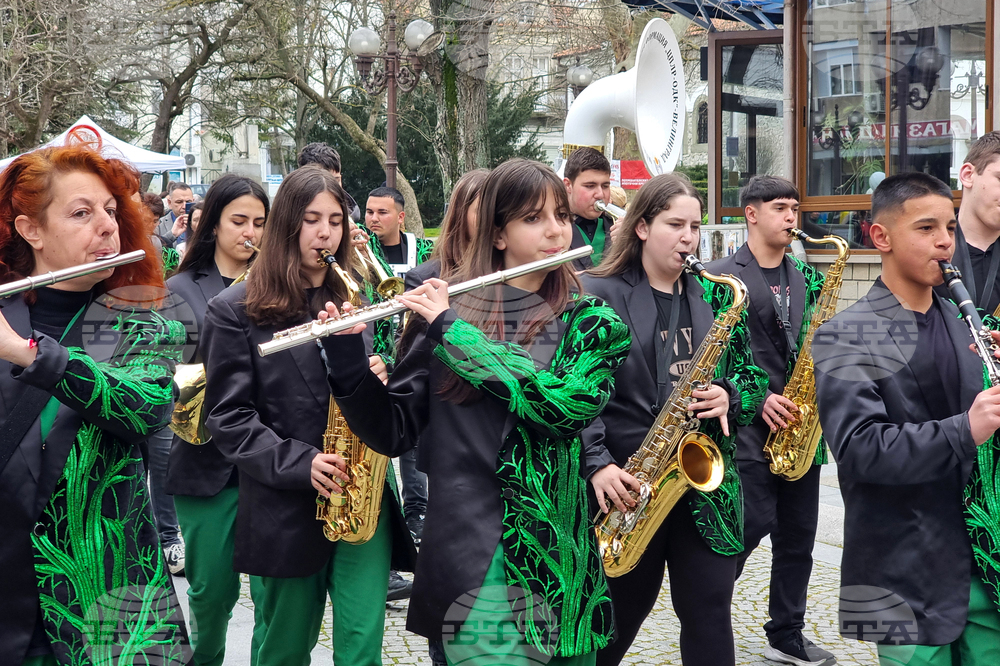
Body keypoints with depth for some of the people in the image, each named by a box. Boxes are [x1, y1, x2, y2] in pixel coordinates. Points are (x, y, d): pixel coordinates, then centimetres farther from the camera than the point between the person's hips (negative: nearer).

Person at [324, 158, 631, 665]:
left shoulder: (590, 321, 3)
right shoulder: (451, 309, 3)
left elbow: (568, 403, -18)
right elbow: (394, 432, 3)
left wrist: (452, 331, -16)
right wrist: (347, 361, -14)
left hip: (560, 556, 1)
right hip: (474, 561, -1)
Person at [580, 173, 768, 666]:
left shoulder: (715, 297, 10)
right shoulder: (598, 294, -5)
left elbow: (751, 374, 14)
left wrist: (730, 398, -9)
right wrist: (597, 463, -21)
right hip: (626, 485, -3)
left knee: (710, 615, 4)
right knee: (617, 622, 10)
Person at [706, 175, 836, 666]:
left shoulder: (805, 277, 14)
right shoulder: (721, 277, -5)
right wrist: (755, 398, -15)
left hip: (799, 426, 6)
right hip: (749, 428, -6)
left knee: (798, 537, 9)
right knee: (749, 528, -7)